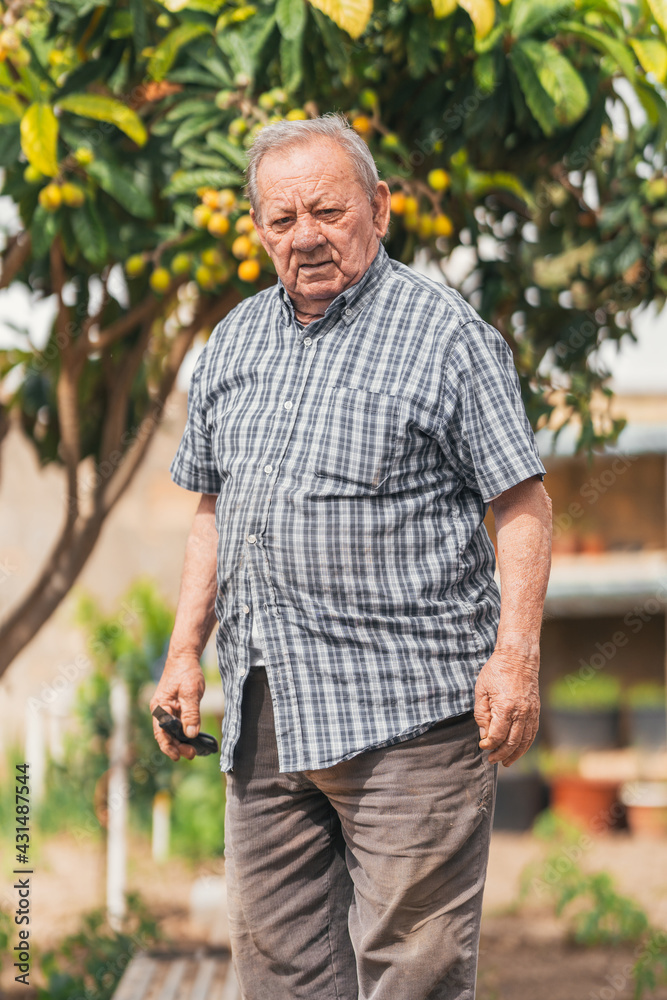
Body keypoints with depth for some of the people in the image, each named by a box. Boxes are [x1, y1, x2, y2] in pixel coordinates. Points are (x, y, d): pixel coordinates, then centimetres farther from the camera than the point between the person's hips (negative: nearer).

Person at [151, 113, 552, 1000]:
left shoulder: (443, 332, -3)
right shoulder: (236, 341, 16)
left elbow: (522, 504, -6)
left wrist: (515, 656, -16)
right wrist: (186, 651, 14)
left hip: (407, 710, -6)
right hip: (264, 715, 6)